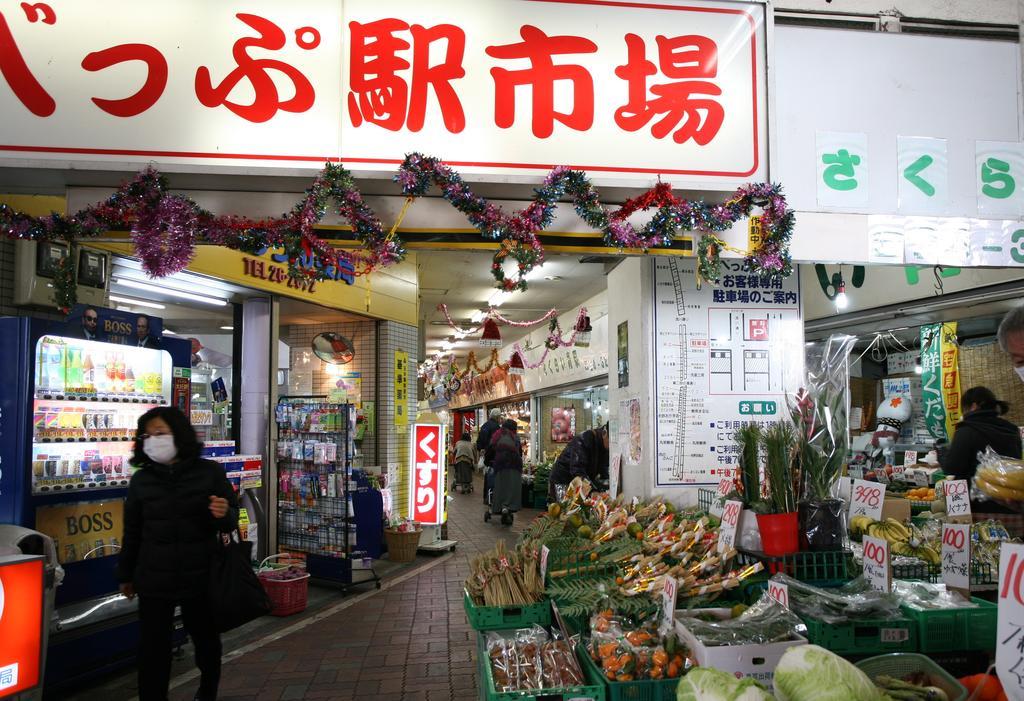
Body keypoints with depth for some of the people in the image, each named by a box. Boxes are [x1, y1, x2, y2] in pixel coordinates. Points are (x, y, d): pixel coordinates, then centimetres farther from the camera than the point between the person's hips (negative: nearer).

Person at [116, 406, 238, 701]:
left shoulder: (210, 472, -5)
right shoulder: (141, 480, 1)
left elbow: (232, 521, 2)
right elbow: (132, 532, 10)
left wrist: (223, 515, -21)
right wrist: (126, 575, 14)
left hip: (200, 577, 0)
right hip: (154, 579, 1)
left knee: (206, 638, 18)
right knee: (152, 647, 3)